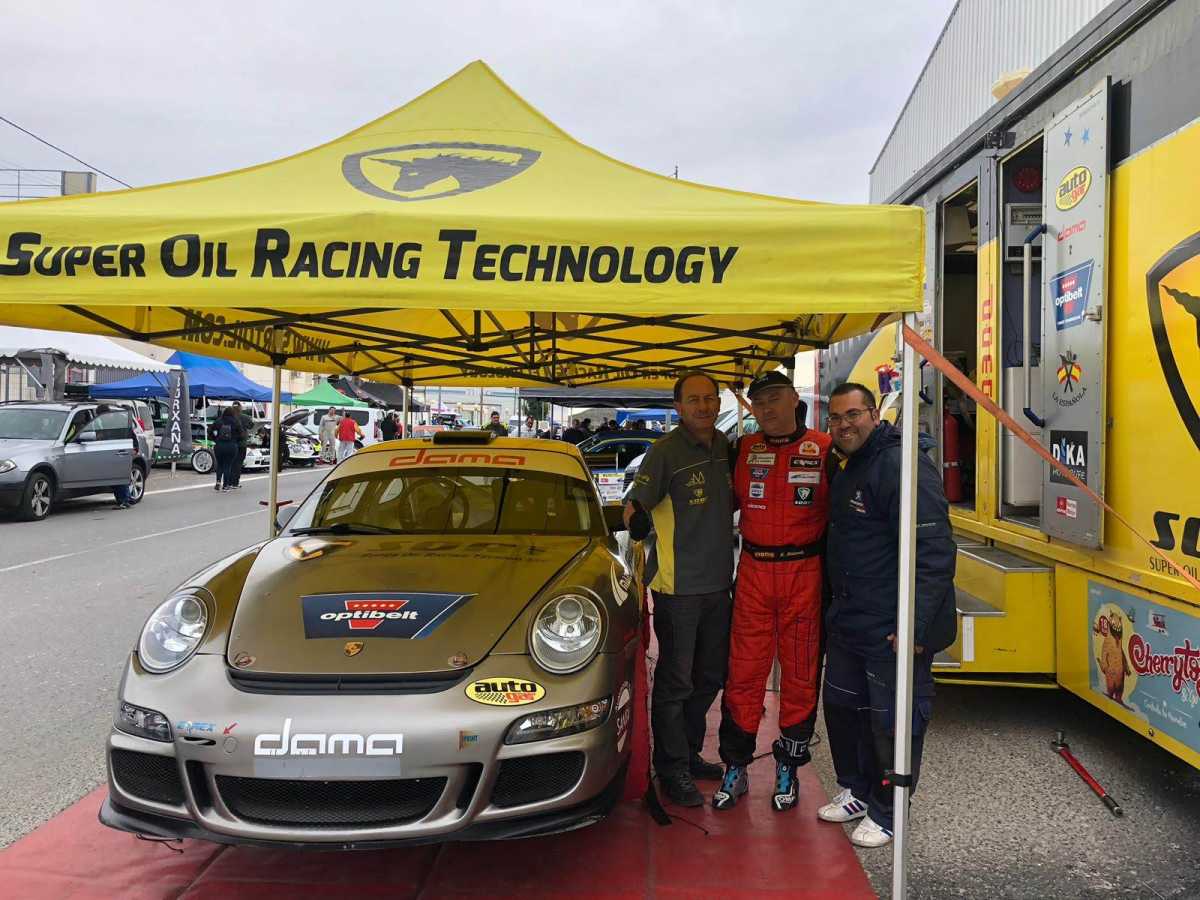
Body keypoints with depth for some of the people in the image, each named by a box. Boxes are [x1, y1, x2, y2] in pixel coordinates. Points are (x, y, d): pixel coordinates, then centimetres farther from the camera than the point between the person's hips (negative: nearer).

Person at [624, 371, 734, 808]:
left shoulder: (725, 447, 7)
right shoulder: (666, 452, -13)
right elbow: (634, 504, -19)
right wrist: (637, 519, -38)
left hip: (717, 582, 7)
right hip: (677, 586, -7)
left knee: (710, 677, 18)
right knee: (675, 681, 2)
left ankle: (690, 753, 35)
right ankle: (672, 769, 17)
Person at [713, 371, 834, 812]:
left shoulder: (823, 449, -1)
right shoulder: (743, 450, 7)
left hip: (804, 574, -1)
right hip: (754, 572, 2)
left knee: (801, 673, 8)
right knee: (743, 671, 5)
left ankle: (787, 768, 24)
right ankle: (735, 768, 18)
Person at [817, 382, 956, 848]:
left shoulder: (903, 467, -21)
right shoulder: (850, 469, 12)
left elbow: (933, 551, -26)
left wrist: (916, 626, -28)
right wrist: (836, 605, 21)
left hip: (894, 631, -10)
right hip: (849, 621, 10)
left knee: (891, 723, 5)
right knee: (842, 706, 21)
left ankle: (885, 813, 24)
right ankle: (856, 791, 40)